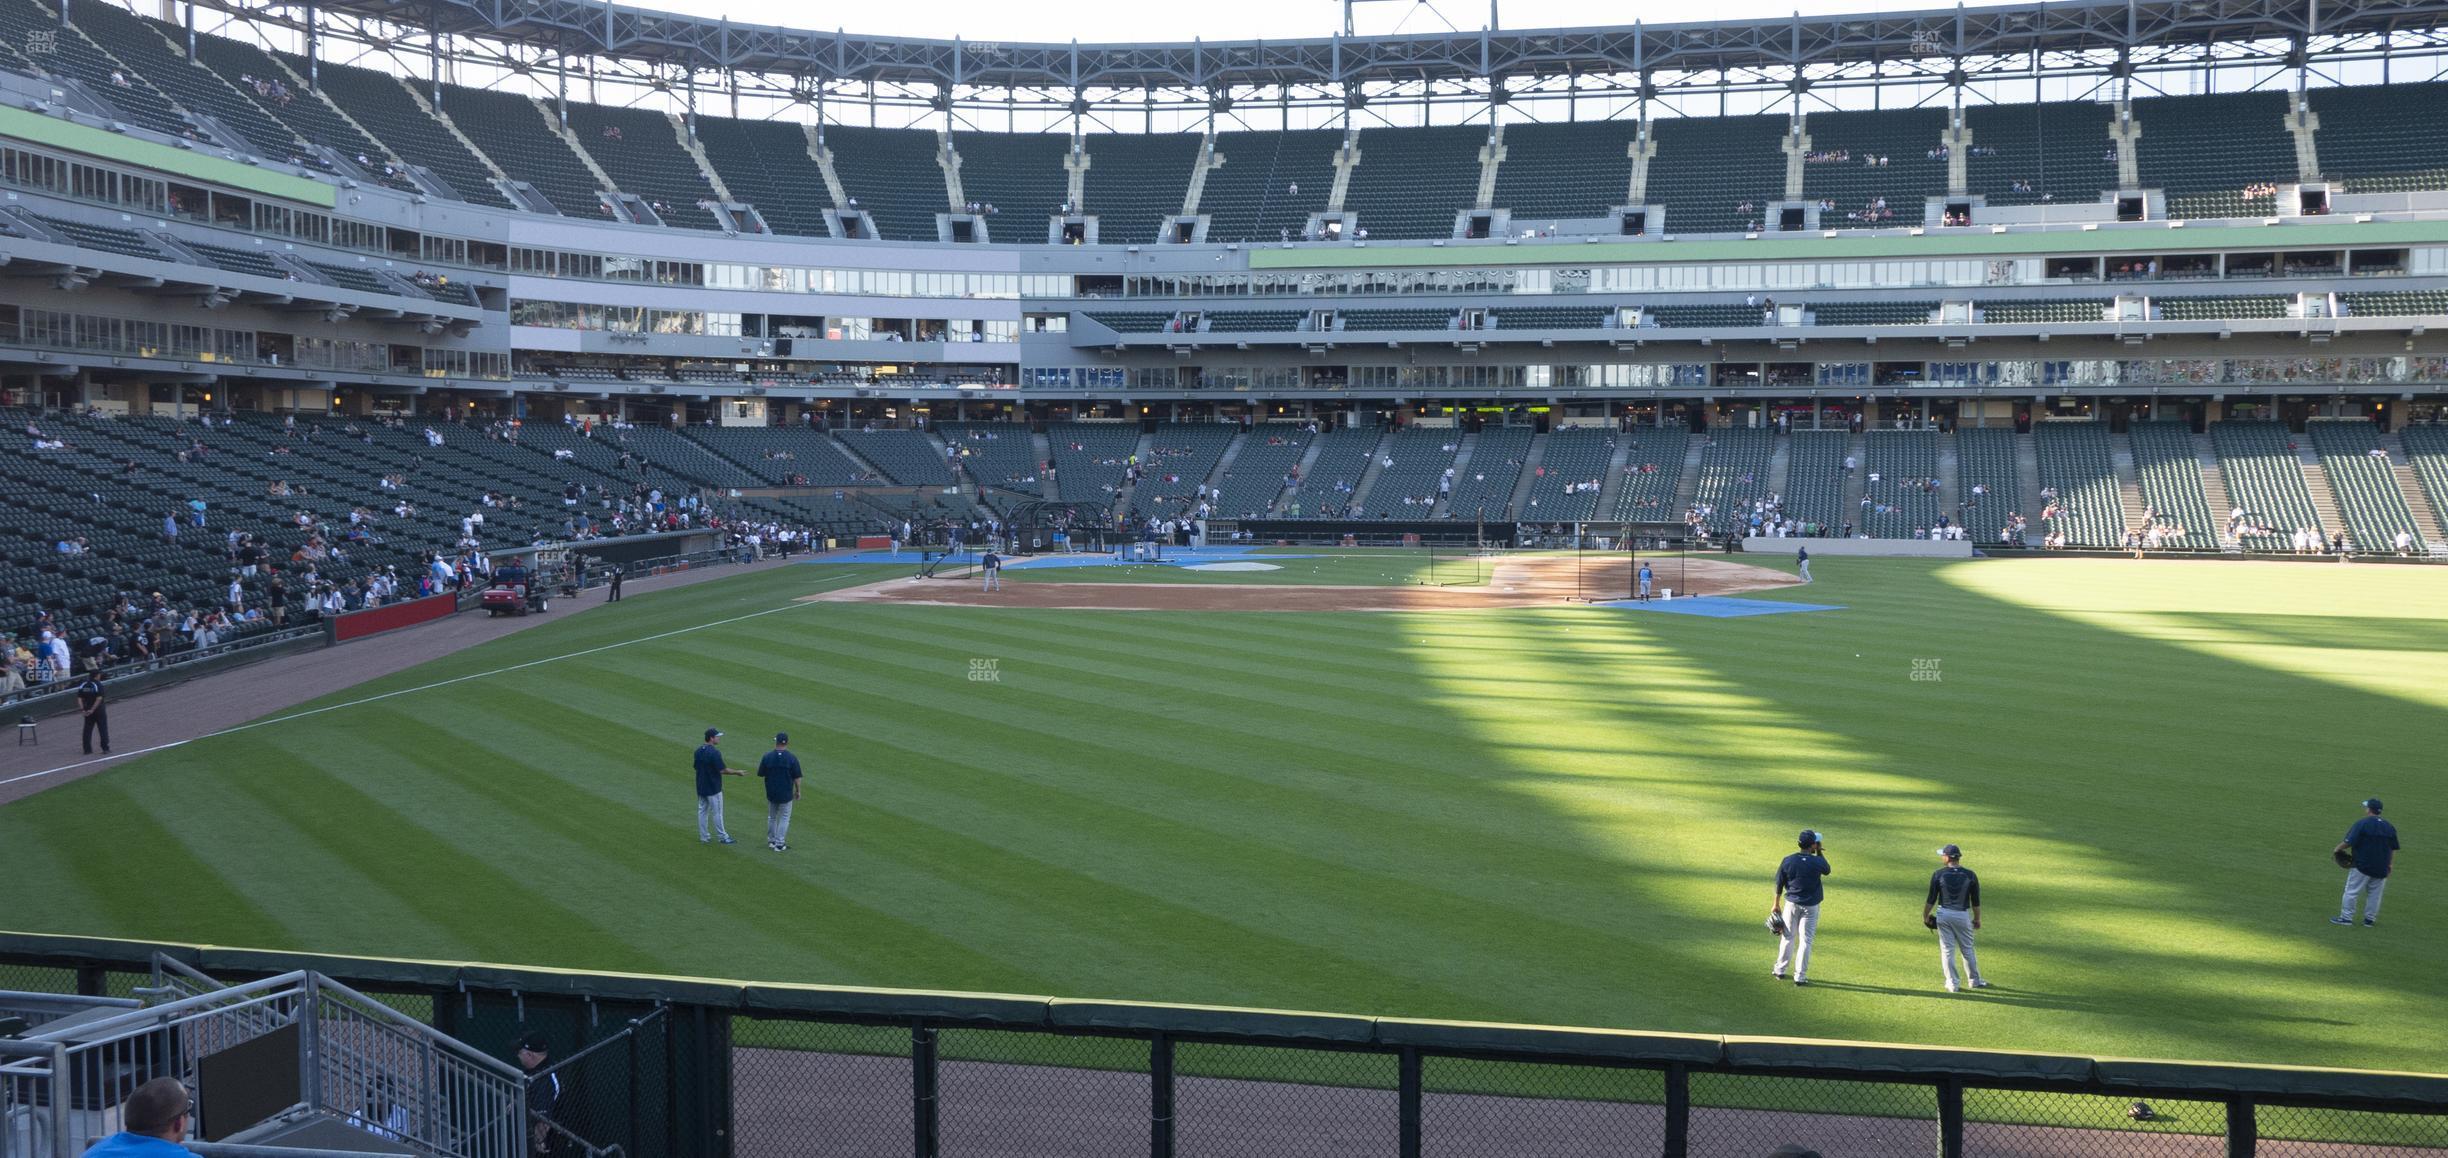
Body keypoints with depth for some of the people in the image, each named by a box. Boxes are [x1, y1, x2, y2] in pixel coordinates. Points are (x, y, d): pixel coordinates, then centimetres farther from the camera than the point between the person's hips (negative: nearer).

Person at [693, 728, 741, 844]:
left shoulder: (698, 750, 4)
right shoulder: (714, 752, -21)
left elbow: (696, 767, 13)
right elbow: (722, 770, -20)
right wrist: (737, 773, -8)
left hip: (701, 787, 7)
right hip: (713, 788, -7)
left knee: (702, 811, 12)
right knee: (717, 813, 2)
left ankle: (704, 837, 17)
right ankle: (722, 837, 10)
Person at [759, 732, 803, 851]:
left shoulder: (767, 757, -9)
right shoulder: (792, 758, -13)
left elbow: (760, 774, 1)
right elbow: (796, 777, -9)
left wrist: (758, 766, 23)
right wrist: (798, 791, 5)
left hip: (771, 793, 2)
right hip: (786, 794, -2)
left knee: (772, 817, 21)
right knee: (784, 818, 8)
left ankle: (771, 840, 30)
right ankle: (779, 844, 6)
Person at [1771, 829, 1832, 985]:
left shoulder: (1787, 861, -9)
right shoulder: (1817, 862, -16)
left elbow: (1779, 885, -1)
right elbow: (1827, 871, 8)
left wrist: (1776, 905, 9)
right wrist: (1819, 852, 6)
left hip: (1791, 904, 2)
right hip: (1810, 906, -2)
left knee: (1787, 937, 16)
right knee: (1805, 940, 5)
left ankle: (1780, 970, 24)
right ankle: (1800, 976, 6)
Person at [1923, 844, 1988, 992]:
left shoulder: (1938, 874, -8)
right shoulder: (1970, 875, -5)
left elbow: (1931, 899, -5)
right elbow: (1976, 901, -1)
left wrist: (1925, 916, 7)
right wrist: (1977, 919, 12)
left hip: (1943, 914, 0)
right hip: (1963, 915, 1)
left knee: (1947, 950, 7)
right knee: (1967, 949, 15)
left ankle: (1952, 984, 9)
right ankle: (1974, 980, 26)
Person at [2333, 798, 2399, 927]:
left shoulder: (2361, 824, -11)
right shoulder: (2390, 827, 7)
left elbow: (2349, 842, -16)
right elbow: (2393, 849, 10)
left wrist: (2338, 848, 0)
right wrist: (2390, 865, 15)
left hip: (2362, 866, -5)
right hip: (2381, 868, 5)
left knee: (2352, 891, 1)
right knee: (2375, 893, 13)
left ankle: (2346, 917, 1)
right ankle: (2370, 919, 16)